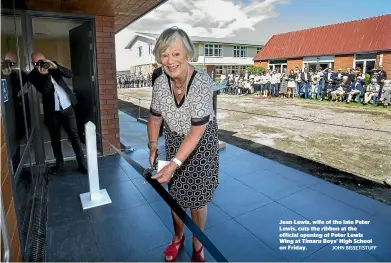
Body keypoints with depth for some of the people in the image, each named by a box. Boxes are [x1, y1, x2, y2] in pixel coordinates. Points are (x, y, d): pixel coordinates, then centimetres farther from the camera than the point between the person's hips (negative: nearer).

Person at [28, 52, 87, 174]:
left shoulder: (52, 66, 3)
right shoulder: (33, 75, -5)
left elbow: (70, 74, -9)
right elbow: (44, 91, -18)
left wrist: (55, 67, -21)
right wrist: (45, 74, -26)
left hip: (67, 109, 1)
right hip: (52, 112, 0)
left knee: (74, 136, 1)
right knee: (55, 139, 14)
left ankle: (81, 163, 9)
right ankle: (59, 162, 33)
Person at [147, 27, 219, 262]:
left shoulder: (202, 82, -29)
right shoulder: (160, 83, -14)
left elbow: (196, 131, -30)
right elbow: (155, 117, 2)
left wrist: (174, 164, -34)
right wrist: (153, 146, -7)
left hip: (201, 142, -4)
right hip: (174, 140, 4)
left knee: (197, 198, 8)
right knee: (175, 194, 16)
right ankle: (178, 237, 45)